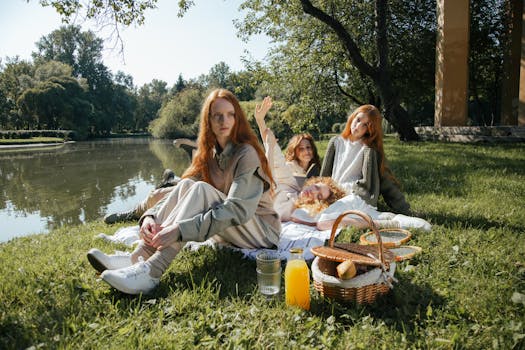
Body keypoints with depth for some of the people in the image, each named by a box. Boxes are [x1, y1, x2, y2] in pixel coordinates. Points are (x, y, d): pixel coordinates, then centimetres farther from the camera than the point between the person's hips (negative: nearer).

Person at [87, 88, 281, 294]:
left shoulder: (246, 153, -17)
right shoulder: (209, 155, 5)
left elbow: (237, 209, -29)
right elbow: (181, 192, -3)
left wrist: (179, 229, -37)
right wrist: (150, 216, -23)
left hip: (262, 230, -6)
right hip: (232, 229, 6)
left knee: (199, 189, -28)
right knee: (186, 185, -15)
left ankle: (151, 272, -38)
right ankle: (137, 258, -25)